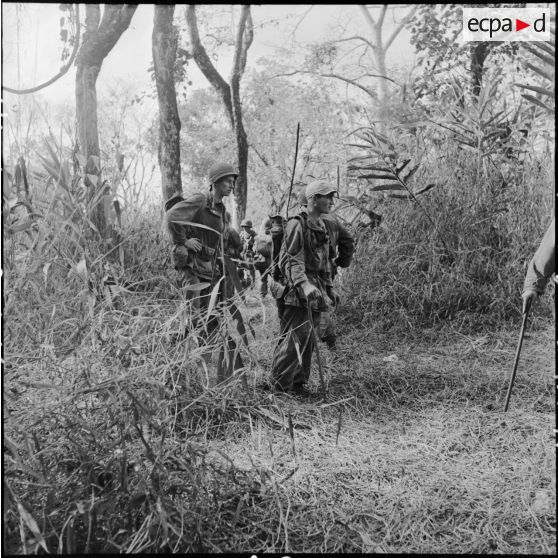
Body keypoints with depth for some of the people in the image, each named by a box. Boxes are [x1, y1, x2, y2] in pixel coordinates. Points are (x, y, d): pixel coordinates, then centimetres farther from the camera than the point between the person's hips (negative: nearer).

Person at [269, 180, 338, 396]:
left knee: (307, 339, 10)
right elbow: (290, 260, -18)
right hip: (298, 291, -9)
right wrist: (304, 285, -31)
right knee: (296, 337, -9)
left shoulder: (321, 227, 17)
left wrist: (329, 287, 24)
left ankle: (298, 383, 19)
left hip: (315, 291, 9)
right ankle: (280, 384, 1)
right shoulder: (297, 224, -11)